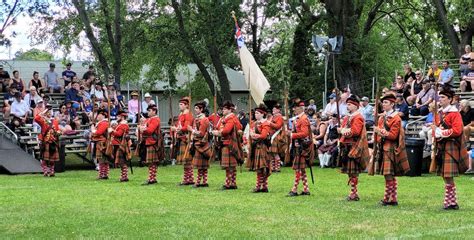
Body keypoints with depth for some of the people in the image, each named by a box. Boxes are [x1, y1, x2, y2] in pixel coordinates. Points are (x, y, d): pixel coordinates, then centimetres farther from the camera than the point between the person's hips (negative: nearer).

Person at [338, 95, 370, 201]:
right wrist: (341, 130, -9)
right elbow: (340, 129, 14)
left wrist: (344, 131, -10)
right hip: (346, 147, 9)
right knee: (349, 171, 11)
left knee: (353, 172, -8)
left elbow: (355, 131, -20)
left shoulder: (358, 117, -10)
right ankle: (353, 192, 17)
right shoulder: (347, 117, 19)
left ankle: (354, 193, -5)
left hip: (354, 148, -9)